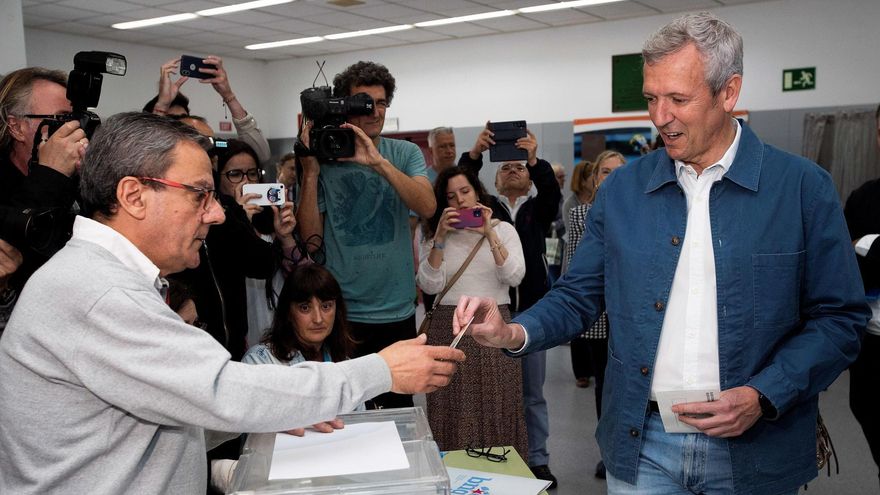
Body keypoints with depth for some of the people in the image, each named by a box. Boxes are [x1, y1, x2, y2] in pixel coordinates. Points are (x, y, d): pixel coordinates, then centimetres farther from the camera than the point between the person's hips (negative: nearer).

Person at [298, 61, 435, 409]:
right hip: (341, 312, -1)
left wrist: (379, 162, -27)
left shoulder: (404, 153, 2)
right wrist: (310, 171, -15)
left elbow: (427, 207, -16)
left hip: (397, 310, 1)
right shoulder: (324, 158, -1)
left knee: (400, 407, 16)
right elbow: (310, 236, -6)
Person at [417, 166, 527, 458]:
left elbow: (514, 277, -6)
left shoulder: (503, 229, 9)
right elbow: (430, 286, -3)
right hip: (448, 327, 0)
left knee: (495, 406, 0)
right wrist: (439, 238, -10)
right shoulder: (433, 235, 10)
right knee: (454, 409, 0)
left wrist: (490, 234, -11)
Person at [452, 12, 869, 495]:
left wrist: (763, 397, -15)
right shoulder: (622, 189, 1)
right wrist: (514, 333, -14)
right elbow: (578, 295, 4)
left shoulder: (803, 187, -6)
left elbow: (839, 318, -4)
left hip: (752, 452, -1)